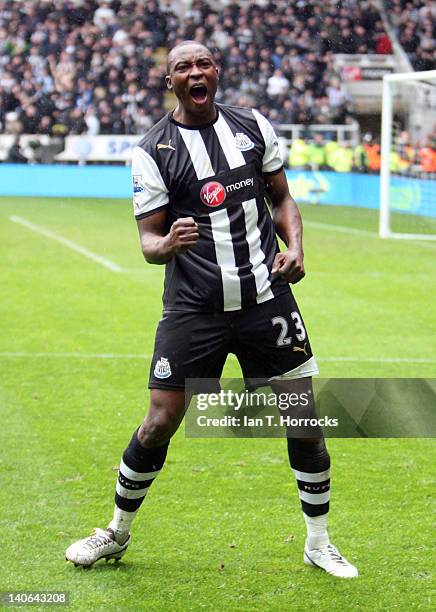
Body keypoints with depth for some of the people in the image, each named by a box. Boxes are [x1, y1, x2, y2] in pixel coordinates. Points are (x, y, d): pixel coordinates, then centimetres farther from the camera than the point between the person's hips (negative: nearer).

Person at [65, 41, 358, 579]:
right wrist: (164, 245, -27)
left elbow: (281, 198, 16)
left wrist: (295, 247, -2)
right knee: (159, 425, -3)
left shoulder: (253, 126, 6)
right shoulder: (152, 151, -3)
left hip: (265, 298, 3)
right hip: (193, 308, -2)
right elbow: (149, 241, -4)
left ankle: (318, 543, 18)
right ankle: (116, 534, 19)